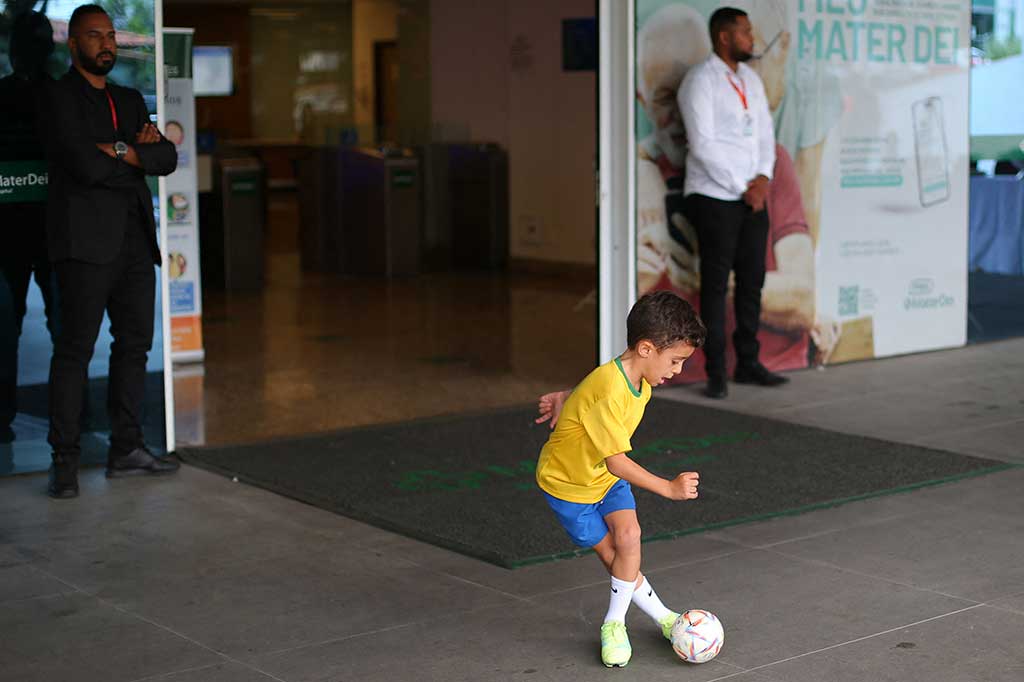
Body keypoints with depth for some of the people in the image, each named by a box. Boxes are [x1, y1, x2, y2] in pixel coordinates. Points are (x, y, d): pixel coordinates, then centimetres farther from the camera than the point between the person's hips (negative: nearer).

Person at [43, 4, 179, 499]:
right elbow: (86, 164, -15)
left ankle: (126, 449, 16)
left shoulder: (130, 100, 20)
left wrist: (124, 153, -8)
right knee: (75, 347, -7)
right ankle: (64, 459, -3)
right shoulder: (58, 97, -2)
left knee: (134, 343, 8)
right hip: (87, 240, -7)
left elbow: (167, 158, 9)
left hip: (135, 240, 7)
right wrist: (138, 157, -2)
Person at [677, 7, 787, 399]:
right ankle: (715, 373, 2)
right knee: (716, 284, -3)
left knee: (752, 280, 8)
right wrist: (743, 188, -13)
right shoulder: (700, 82, -9)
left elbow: (765, 134, 15)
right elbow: (703, 146, -15)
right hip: (715, 197, -7)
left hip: (753, 197, 7)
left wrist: (764, 177, -3)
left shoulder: (751, 80, 13)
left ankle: (748, 363, 17)